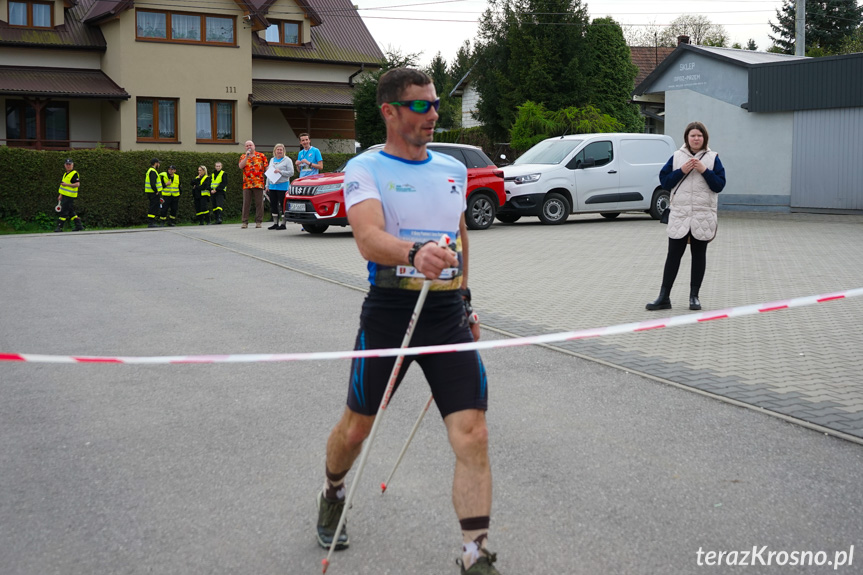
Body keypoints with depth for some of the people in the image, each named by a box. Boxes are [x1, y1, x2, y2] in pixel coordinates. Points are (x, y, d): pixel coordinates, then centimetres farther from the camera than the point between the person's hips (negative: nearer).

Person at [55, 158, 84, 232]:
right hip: (65, 196, 9)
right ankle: (79, 226, 12)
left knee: (64, 211, -9)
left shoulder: (74, 174, -10)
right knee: (71, 212, 9)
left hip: (70, 196, -9)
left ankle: (59, 227, -7)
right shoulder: (65, 174, 19)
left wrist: (66, 184, -22)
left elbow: (77, 184, -20)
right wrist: (60, 195, 23)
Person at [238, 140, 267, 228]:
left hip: (259, 184, -1)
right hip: (247, 184, 1)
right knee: (246, 203, 1)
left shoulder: (261, 156, 8)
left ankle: (258, 221, 6)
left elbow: (266, 168, 7)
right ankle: (245, 222, 4)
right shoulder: (243, 157, 13)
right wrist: (247, 156, -8)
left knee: (259, 203, 0)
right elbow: (241, 166, -4)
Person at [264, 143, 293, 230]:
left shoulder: (287, 160, -1)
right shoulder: (272, 160, 18)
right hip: (272, 186, 6)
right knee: (273, 205, 7)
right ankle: (275, 223, 15)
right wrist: (267, 185, 18)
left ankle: (283, 224, -1)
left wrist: (280, 172, -19)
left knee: (283, 205, -5)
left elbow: (291, 173, -9)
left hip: (282, 186, -6)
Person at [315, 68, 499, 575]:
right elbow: (369, 238, -25)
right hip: (389, 312, -3)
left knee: (473, 436, -9)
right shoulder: (365, 169, -6)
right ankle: (334, 494, 45)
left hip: (448, 317, 3)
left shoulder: (454, 169, 11)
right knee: (357, 427, 13)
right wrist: (415, 253, -44)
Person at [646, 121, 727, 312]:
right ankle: (664, 297, 3)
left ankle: (694, 296, 15)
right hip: (679, 215, 0)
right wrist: (681, 171, -12)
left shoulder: (713, 158, 4)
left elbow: (719, 185, -3)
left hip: (703, 216, 0)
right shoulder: (677, 157, 7)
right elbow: (664, 181, 1)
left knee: (699, 255, 7)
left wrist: (704, 171, -14)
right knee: (673, 255, 0)